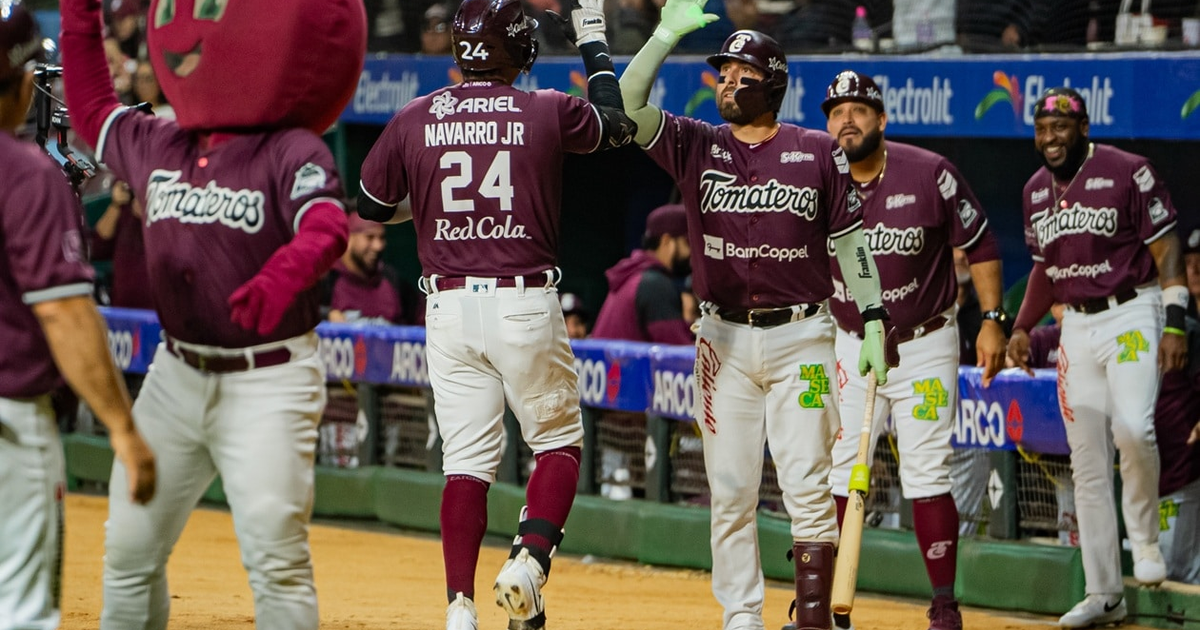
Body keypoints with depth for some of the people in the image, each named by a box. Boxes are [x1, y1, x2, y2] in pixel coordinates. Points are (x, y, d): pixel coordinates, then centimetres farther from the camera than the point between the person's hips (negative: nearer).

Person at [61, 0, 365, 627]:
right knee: (130, 550, 11)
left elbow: (326, 227, -30)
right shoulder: (156, 145, 8)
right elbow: (90, 110, 27)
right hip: (176, 377, 7)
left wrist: (282, 277, -51)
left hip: (268, 381, -7)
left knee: (274, 555, -13)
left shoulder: (293, 152, -12)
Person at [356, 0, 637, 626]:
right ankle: (529, 560, -9)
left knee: (467, 460, 7)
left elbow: (370, 204, 12)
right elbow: (618, 124, 16)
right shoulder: (547, 112, -4)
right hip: (526, 305, -2)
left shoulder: (414, 120, 1)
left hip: (448, 303, 2)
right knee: (559, 441, 13)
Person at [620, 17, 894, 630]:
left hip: (800, 336, -2)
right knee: (730, 490, 4)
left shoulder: (818, 152, 3)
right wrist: (668, 32, -14)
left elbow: (850, 240, 5)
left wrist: (873, 321, -2)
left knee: (807, 484, -7)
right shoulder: (696, 145, 5)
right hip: (725, 339, 2)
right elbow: (627, 101, -8)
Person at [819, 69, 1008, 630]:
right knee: (835, 476, -1)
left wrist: (992, 321, -8)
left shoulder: (930, 174, -12)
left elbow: (980, 245, -3)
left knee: (926, 474, -5)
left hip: (925, 346, -3)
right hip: (849, 347, 3)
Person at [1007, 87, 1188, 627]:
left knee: (1132, 427, -28)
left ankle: (1145, 539, -4)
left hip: (1131, 314, -6)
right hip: (1076, 324, 6)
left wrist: (1174, 323, -17)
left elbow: (1165, 247, -10)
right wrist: (1022, 327, 10)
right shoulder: (1036, 191, 10)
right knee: (1087, 462, 3)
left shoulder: (1126, 172, -9)